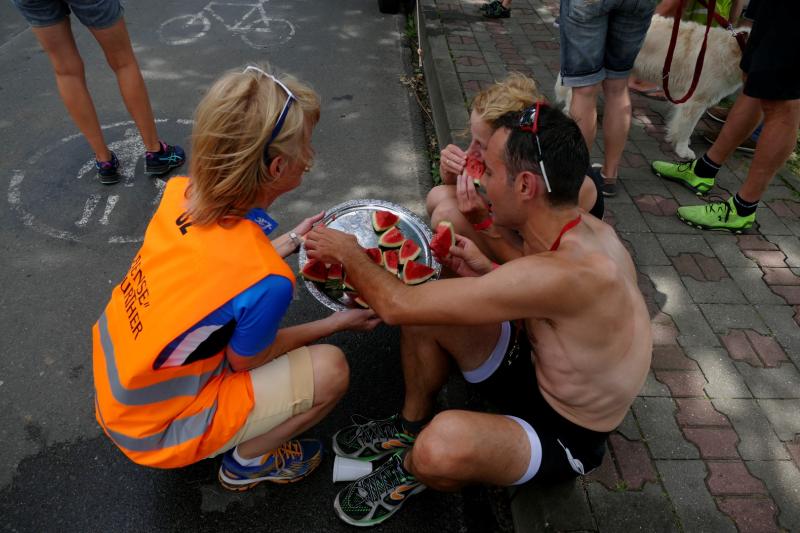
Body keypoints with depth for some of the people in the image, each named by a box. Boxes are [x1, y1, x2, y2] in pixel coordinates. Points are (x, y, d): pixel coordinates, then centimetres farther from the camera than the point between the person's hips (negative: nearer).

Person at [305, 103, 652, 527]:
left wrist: (347, 252, -13)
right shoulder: (580, 229, -11)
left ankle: (411, 469, 0)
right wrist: (487, 274, -7)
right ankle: (411, 426, 16)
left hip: (564, 436, -8)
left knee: (445, 443, -37)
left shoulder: (566, 272, -38)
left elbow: (397, 306, -33)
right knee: (423, 311, -4)